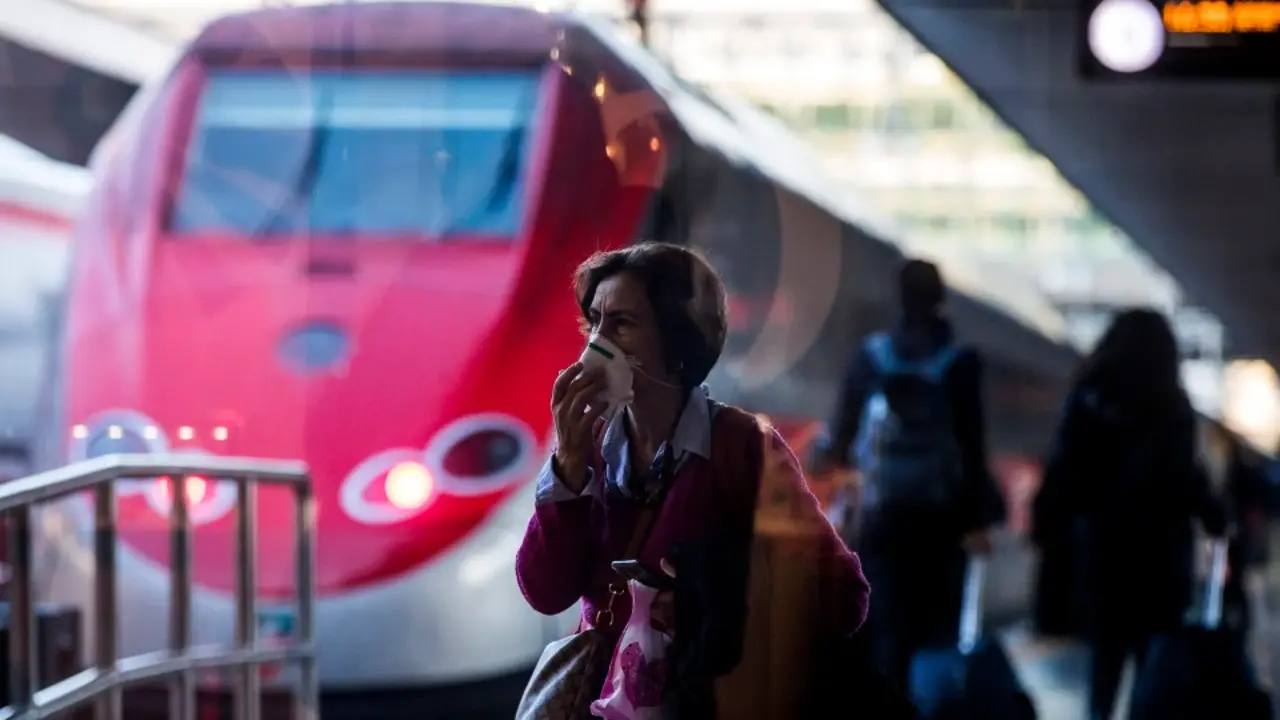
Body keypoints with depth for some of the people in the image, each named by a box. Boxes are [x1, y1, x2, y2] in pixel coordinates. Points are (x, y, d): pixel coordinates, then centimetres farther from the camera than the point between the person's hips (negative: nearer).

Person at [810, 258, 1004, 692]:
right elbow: (972, 444, -6)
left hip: (884, 509, 2)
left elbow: (844, 429, 7)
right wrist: (978, 518, -2)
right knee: (939, 622, 4)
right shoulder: (961, 361, -5)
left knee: (888, 622, 6)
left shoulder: (870, 356, 1)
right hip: (942, 510, -2)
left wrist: (828, 460, 30)